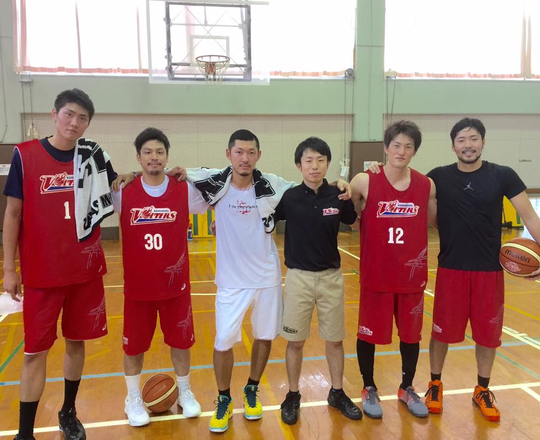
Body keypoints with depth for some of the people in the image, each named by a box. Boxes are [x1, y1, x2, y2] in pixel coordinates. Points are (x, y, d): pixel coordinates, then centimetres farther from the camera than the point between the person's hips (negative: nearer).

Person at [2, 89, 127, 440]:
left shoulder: (93, 156, 1)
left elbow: (115, 190, 20)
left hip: (87, 270, 3)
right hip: (41, 273, -2)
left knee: (76, 342, 14)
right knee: (35, 352, 4)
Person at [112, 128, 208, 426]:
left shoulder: (185, 191, -5)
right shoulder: (122, 192, -6)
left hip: (176, 284, 0)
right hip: (137, 286, 0)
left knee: (180, 341, 14)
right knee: (133, 345, 13)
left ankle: (184, 393, 37)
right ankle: (133, 399, 37)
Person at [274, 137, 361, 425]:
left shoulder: (338, 197, -3)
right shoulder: (288, 197, -8)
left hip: (331, 277, 2)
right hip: (298, 277, -1)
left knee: (335, 339, 13)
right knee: (295, 341, 9)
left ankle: (337, 393, 33)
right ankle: (292, 396, 29)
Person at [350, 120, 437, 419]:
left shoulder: (427, 185, -2)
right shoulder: (365, 182, -11)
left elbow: (434, 221, 12)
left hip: (412, 274, 3)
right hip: (375, 274, -2)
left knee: (411, 333, 16)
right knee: (368, 333, 11)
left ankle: (407, 389, 40)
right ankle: (369, 389, 34)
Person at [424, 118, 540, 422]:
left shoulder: (503, 176, -2)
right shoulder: (438, 177, -2)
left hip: (490, 269, 1)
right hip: (451, 269, 0)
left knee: (488, 333, 11)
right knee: (442, 331, 8)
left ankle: (483, 391, 33)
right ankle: (435, 384, 30)